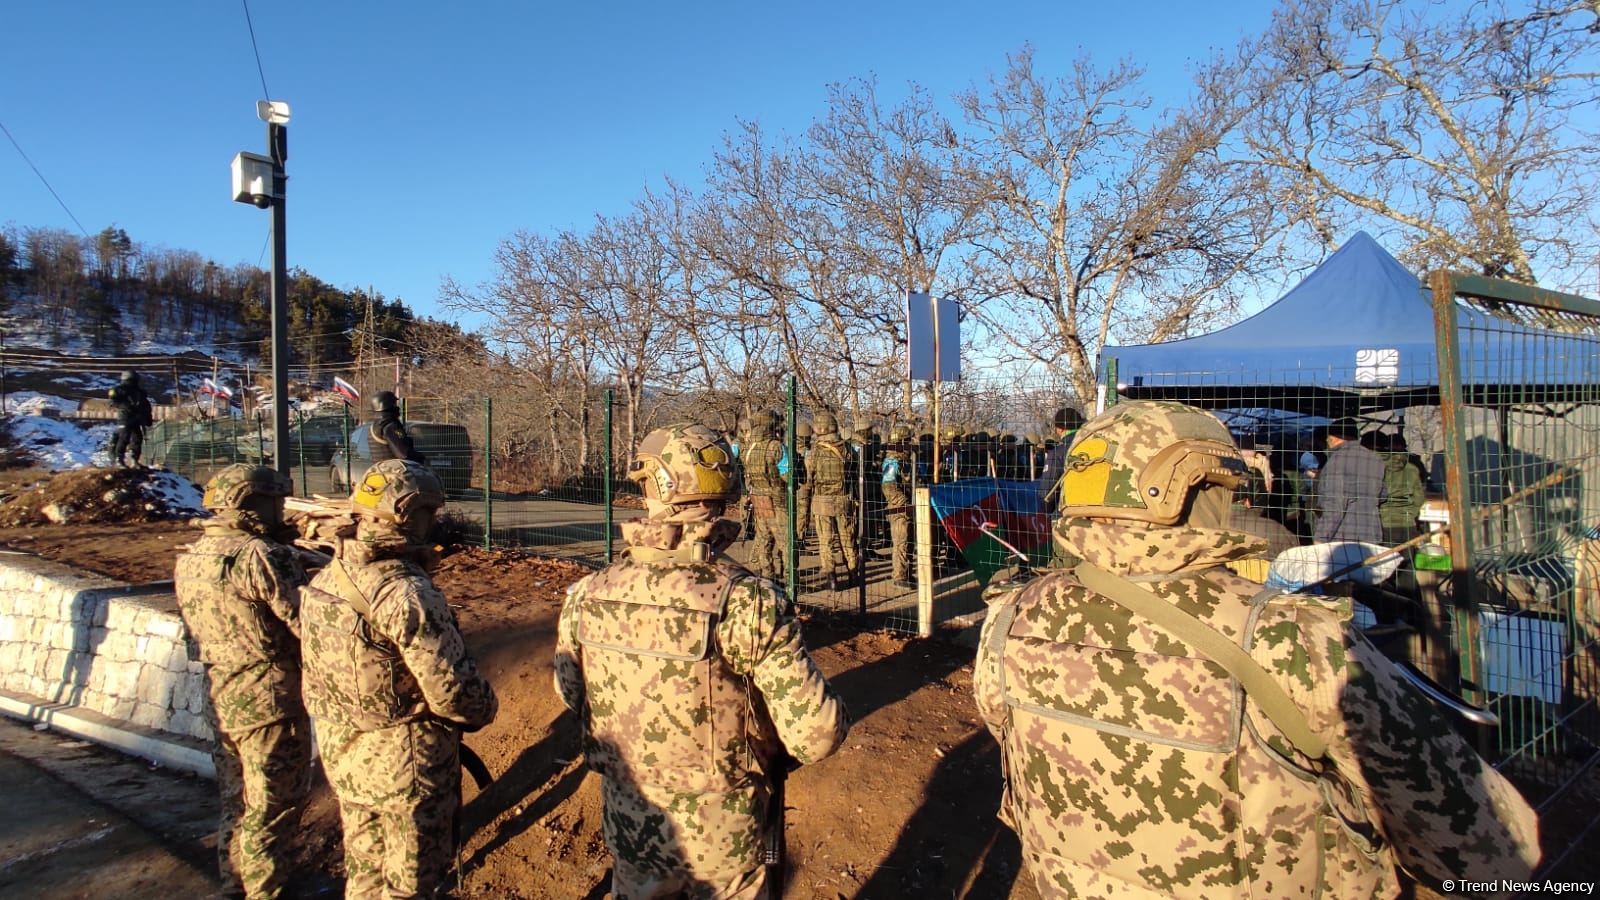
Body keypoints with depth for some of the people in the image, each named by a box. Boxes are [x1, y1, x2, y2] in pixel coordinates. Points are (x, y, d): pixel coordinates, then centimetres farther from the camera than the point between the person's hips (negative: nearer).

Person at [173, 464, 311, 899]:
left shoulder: (189, 558, 5)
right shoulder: (262, 556, -22)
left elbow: (200, 627, 12)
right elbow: (307, 623, -23)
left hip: (219, 698, 8)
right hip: (268, 701, -8)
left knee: (236, 804, 22)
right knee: (271, 809, 7)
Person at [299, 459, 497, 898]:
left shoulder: (322, 583, -2)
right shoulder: (408, 594, -28)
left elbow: (312, 680, 8)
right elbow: (454, 690, -25)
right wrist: (484, 708, -5)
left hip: (343, 758, 8)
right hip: (407, 766, -7)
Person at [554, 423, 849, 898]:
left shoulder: (587, 596, -15)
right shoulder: (750, 601, -27)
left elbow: (570, 694, 3)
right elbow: (815, 736, -25)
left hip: (630, 827, 3)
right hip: (726, 840, -3)